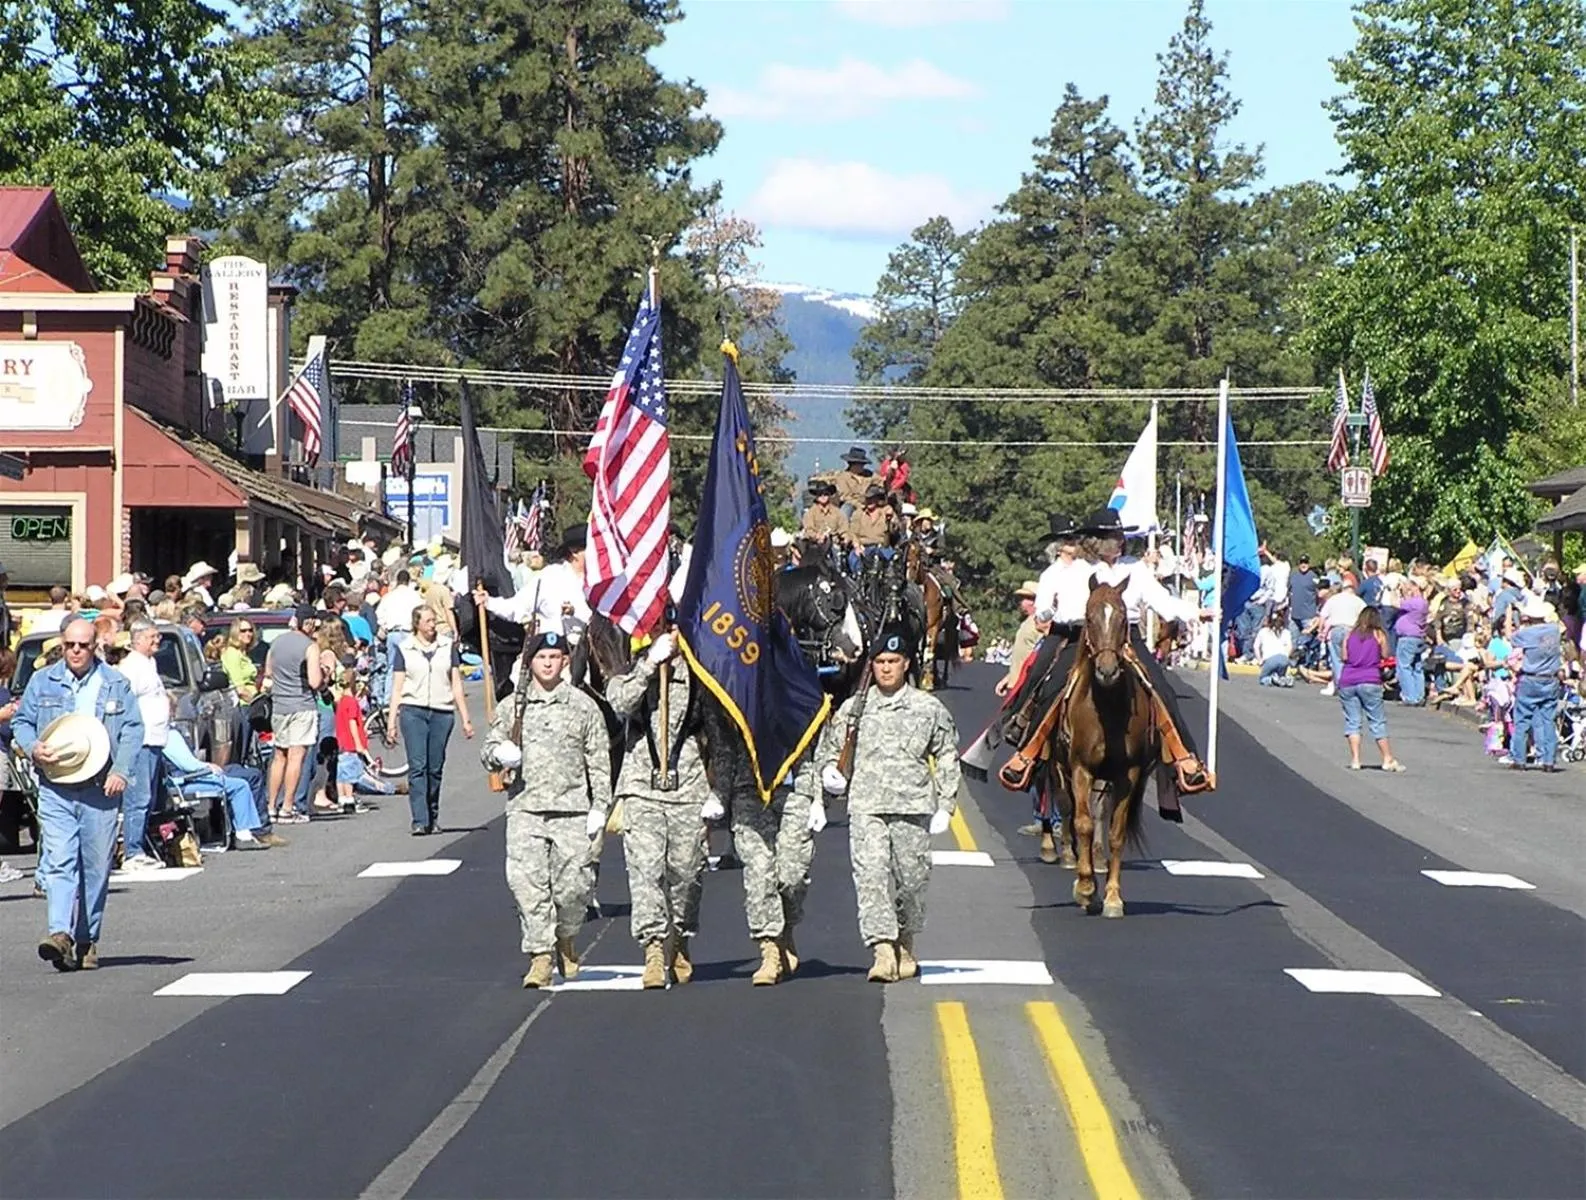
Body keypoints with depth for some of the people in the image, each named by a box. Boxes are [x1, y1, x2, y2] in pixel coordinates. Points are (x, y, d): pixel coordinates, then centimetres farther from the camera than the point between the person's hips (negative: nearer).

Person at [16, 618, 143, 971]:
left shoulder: (115, 684, 8)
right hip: (55, 787, 0)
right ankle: (60, 933, -24)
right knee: (58, 860, -14)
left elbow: (133, 729, 5)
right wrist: (33, 748, -6)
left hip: (100, 788, 0)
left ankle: (88, 940, 14)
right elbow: (21, 722, 15)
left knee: (96, 865, 4)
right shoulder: (42, 682, 10)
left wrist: (121, 771, -7)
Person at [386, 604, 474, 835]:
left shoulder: (448, 646, 10)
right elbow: (397, 687, 6)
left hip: (442, 712, 2)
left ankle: (432, 818, 17)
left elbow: (456, 684, 12)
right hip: (413, 711, -2)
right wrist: (391, 720, -1)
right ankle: (420, 821, -15)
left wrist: (465, 718, 8)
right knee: (417, 767, -11)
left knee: (435, 768, 4)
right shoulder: (404, 649, 6)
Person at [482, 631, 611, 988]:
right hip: (525, 808, 1)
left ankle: (565, 939, 25)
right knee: (528, 884, -9)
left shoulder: (583, 706, 7)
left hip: (572, 809, -1)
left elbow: (599, 761, 8)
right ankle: (540, 956, -4)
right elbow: (488, 748, 16)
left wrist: (599, 807, 0)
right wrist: (500, 754, -8)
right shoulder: (513, 707, 11)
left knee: (574, 884, -4)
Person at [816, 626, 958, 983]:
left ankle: (906, 948, 25)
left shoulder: (929, 708, 8)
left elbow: (947, 760, 12)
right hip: (866, 806, 0)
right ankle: (883, 950, -20)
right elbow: (827, 746, 21)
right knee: (870, 875, -15)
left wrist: (945, 806, 5)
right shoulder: (853, 708, 10)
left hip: (913, 807, 0)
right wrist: (828, 769, 0)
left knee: (911, 879, 5)